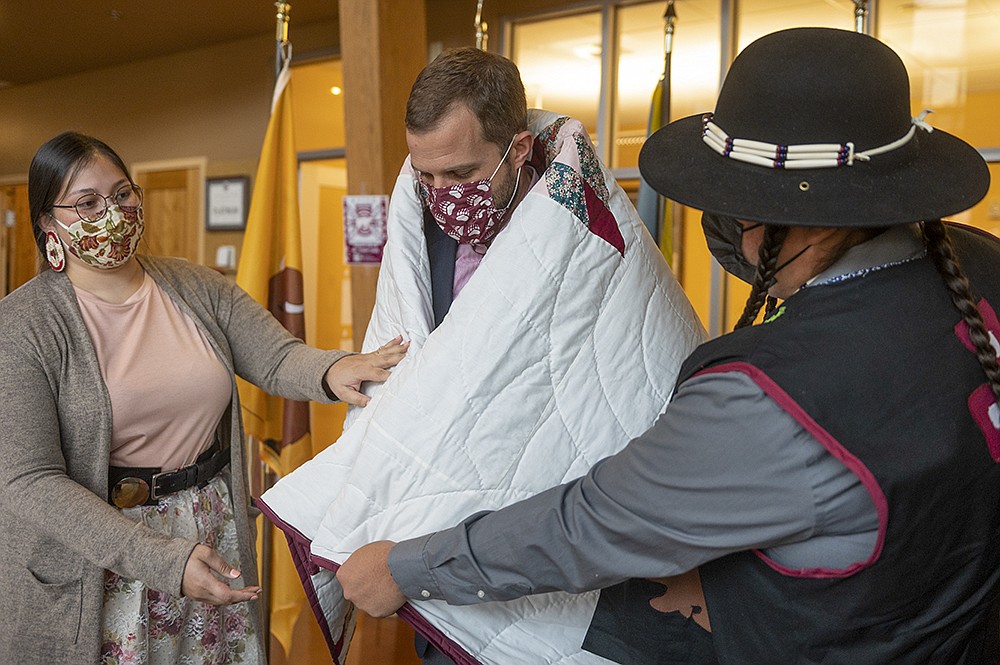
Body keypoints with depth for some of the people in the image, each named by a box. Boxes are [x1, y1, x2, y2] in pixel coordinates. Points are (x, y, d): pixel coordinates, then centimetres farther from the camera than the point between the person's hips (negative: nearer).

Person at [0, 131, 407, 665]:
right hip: (98, 567, -4)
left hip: (215, 534, 4)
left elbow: (278, 357, -7)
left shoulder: (197, 288, 2)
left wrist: (330, 369, -33)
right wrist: (163, 559, -27)